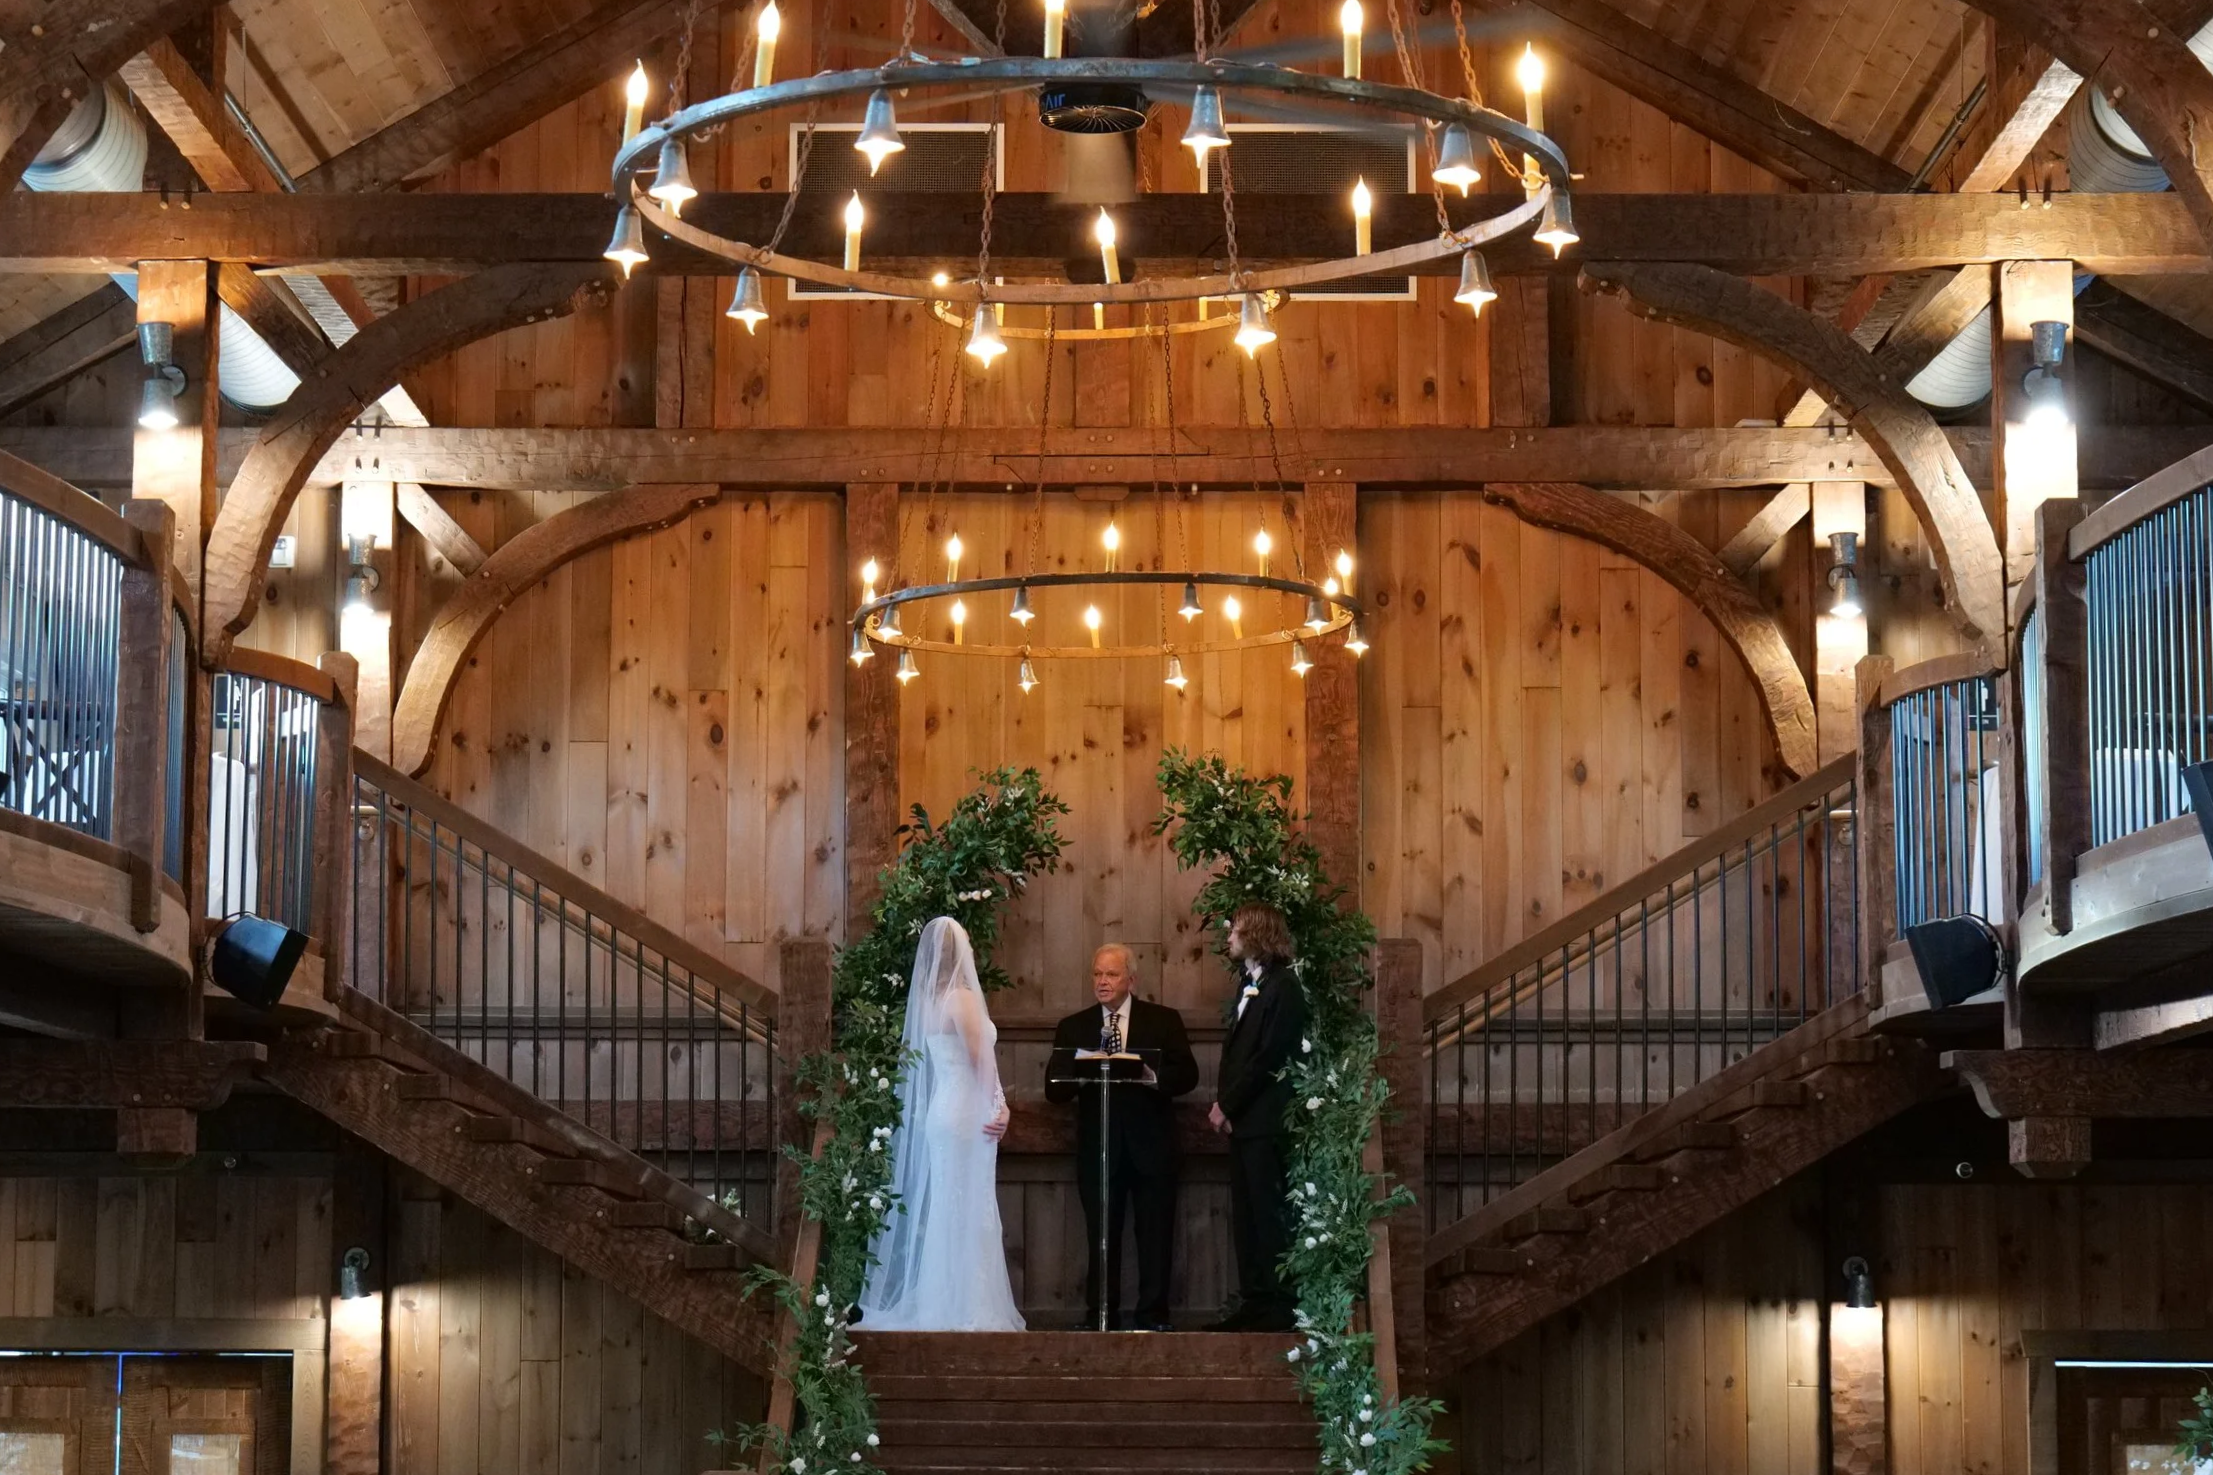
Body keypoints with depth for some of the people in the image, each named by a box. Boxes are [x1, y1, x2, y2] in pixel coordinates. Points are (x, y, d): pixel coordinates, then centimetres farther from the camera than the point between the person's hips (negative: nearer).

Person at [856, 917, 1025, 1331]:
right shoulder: (962, 998, -12)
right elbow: (981, 1060, -13)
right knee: (966, 1216, -4)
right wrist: (1000, 1106, -5)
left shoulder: (926, 1000, 10)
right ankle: (963, 1310, -4)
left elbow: (920, 1059, 12)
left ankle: (933, 1306, 13)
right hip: (966, 1111, -8)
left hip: (935, 1112, 8)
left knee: (938, 1214, 10)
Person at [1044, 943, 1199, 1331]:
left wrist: (1153, 1077, -20)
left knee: (1156, 1237, 0)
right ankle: (1101, 1317, 9)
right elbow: (1054, 1089, 2)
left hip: (1150, 1145, -1)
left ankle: (1152, 1315, 5)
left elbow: (1187, 1075, 0)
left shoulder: (1164, 1021, 7)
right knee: (1101, 1237, 4)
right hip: (1097, 1149, 1)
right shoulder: (1073, 1028, 10)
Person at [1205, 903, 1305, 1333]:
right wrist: (1222, 1104, 7)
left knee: (1269, 1213, -7)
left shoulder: (1282, 987, -11)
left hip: (1265, 1120, -9)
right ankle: (1254, 1302, 13)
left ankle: (1280, 1307, -5)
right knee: (1245, 1216, 9)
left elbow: (1267, 1059, -16)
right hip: (1240, 1119, 9)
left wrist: (1228, 1105, -12)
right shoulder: (1249, 984, 18)